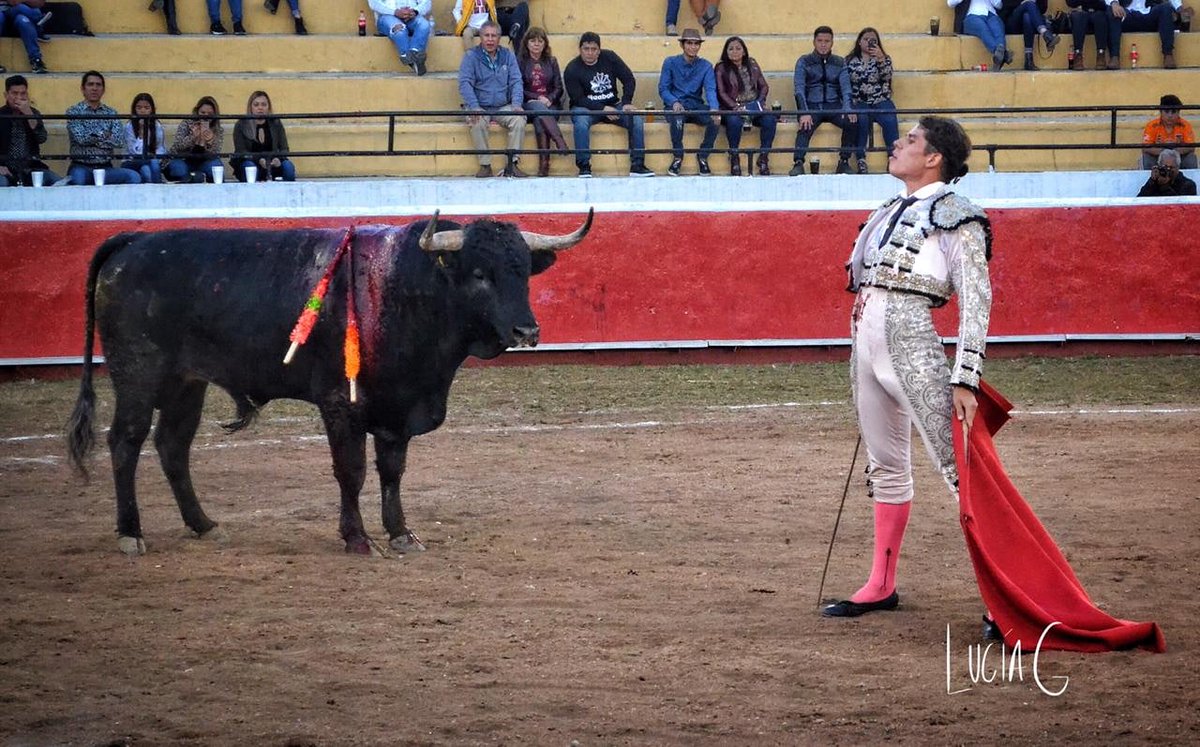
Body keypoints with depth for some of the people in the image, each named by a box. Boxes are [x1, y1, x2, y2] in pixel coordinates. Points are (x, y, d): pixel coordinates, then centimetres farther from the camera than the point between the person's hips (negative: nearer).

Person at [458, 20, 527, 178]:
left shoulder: (508, 56, 10)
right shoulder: (471, 56, 0)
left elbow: (516, 81, 4)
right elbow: (464, 83, -10)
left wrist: (516, 104, -15)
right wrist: (474, 107, -25)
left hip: (503, 107, 2)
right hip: (480, 106, -2)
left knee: (519, 119, -26)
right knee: (477, 122, -34)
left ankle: (512, 164, -21)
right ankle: (485, 165, -25)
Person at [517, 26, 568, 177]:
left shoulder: (551, 62, 18)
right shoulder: (520, 62, 10)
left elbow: (559, 88, 12)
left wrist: (549, 99, -8)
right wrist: (538, 98, -11)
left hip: (551, 104, 2)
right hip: (528, 105, -2)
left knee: (540, 121, -33)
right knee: (539, 108, -38)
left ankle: (544, 163, -46)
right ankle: (561, 143, -54)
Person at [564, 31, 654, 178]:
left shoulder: (609, 57, 1)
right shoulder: (572, 70, -8)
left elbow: (629, 80, 3)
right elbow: (578, 99, -13)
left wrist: (626, 103, -13)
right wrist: (603, 109, -23)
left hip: (612, 106, 3)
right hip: (586, 108, -3)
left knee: (636, 120, -21)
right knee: (581, 123, -37)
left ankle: (637, 166, -18)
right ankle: (584, 167, -32)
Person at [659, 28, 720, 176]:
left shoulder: (706, 66, 7)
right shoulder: (671, 62, 2)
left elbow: (710, 90, -8)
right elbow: (663, 89, -2)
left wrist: (714, 108, -30)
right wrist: (674, 103, -24)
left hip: (696, 106, 2)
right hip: (675, 106, -2)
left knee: (715, 119, -28)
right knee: (677, 118, -38)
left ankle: (703, 157, -8)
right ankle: (677, 157, -17)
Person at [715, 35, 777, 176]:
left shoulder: (752, 64, 18)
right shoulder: (721, 68, 8)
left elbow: (764, 86, 17)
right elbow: (721, 93, -2)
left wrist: (759, 102, -1)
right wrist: (736, 107, -16)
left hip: (754, 106, 3)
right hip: (733, 108, -3)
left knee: (770, 119, -29)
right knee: (734, 120, -39)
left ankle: (763, 158, -22)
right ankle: (734, 158, -25)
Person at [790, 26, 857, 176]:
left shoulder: (840, 63, 15)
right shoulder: (804, 62, 7)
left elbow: (846, 88, 3)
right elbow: (799, 89, -5)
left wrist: (847, 109, -18)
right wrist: (804, 113, -22)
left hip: (833, 106, 2)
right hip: (812, 106, -2)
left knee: (852, 122, -28)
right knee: (805, 126, -35)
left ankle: (844, 161, -18)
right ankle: (798, 164, -41)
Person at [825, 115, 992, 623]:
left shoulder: (955, 216, -5)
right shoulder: (890, 213, 19)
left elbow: (976, 302, -11)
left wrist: (965, 379, -18)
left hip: (912, 346, -8)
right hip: (865, 343, 8)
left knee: (958, 466, -12)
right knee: (885, 466, 15)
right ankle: (881, 587, 23)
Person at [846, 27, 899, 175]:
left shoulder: (884, 58, 15)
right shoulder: (850, 61, 13)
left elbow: (886, 77, -5)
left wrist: (881, 59, -19)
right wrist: (850, 104, -7)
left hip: (880, 101, 1)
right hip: (859, 103, -1)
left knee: (890, 120, -30)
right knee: (861, 120, -34)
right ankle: (861, 161, -33)